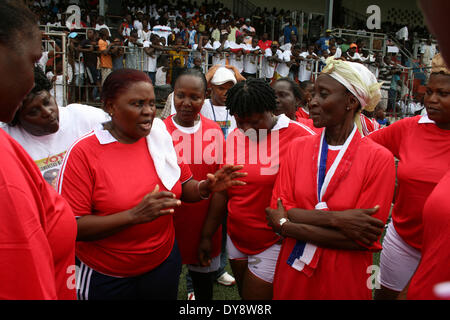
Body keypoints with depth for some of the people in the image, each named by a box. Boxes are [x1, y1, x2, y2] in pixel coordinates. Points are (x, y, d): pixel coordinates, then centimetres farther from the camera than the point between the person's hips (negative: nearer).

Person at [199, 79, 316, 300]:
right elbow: (223, 191, 7)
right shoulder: (234, 137, 2)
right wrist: (207, 235, 10)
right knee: (244, 293, 22)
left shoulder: (300, 137, -16)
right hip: (236, 238, 6)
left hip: (272, 245, -5)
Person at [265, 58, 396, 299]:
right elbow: (278, 211, -8)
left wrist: (287, 226, -18)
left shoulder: (378, 158, -12)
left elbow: (363, 238, -16)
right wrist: (336, 218, -22)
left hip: (344, 280, -2)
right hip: (293, 274, 3)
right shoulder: (298, 147, -1)